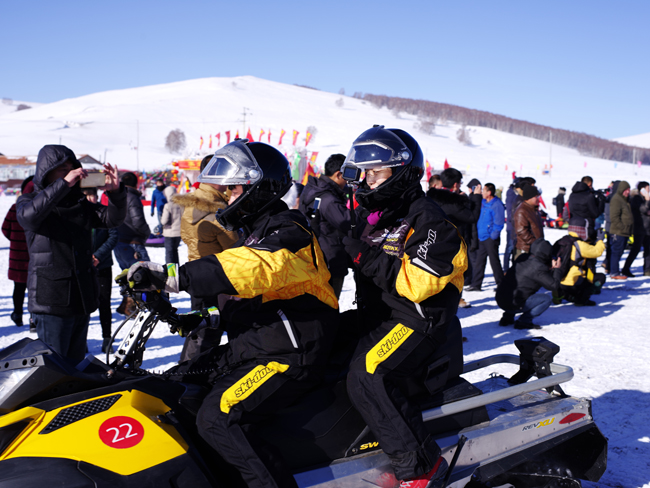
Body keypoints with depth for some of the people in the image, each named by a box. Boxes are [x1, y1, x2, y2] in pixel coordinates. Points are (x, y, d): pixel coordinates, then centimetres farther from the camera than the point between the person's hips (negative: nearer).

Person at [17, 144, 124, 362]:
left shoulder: (80, 203, 14)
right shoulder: (29, 201, 0)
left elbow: (112, 218, 6)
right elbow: (28, 215, -24)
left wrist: (115, 192, -13)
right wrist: (64, 184, -29)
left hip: (83, 297, 6)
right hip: (51, 299, -5)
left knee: (76, 362, 14)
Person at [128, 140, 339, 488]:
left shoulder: (287, 233, -13)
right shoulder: (259, 232, 19)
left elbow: (248, 270, -33)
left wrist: (168, 276, -36)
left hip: (286, 356, -10)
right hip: (253, 347, 10)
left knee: (216, 418, -25)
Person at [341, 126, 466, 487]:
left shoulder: (427, 220, -13)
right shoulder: (371, 214, 13)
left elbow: (416, 283, -25)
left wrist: (366, 258, -25)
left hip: (419, 318, -9)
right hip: (376, 315, 9)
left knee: (366, 376, -28)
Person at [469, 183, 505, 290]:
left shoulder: (497, 205, -13)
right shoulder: (484, 203, 12)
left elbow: (499, 223, -15)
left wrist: (493, 236, -16)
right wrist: (479, 234, 12)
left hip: (491, 238, -8)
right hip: (482, 237, 8)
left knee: (494, 261, -1)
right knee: (479, 260, 9)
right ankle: (476, 284, 15)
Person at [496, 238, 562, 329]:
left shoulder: (522, 258, 9)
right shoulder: (539, 268, -14)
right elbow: (554, 286, -8)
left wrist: (550, 269, 22)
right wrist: (557, 269, 7)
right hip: (513, 305, -8)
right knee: (547, 299, 0)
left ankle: (507, 318, 23)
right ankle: (524, 321, -4)